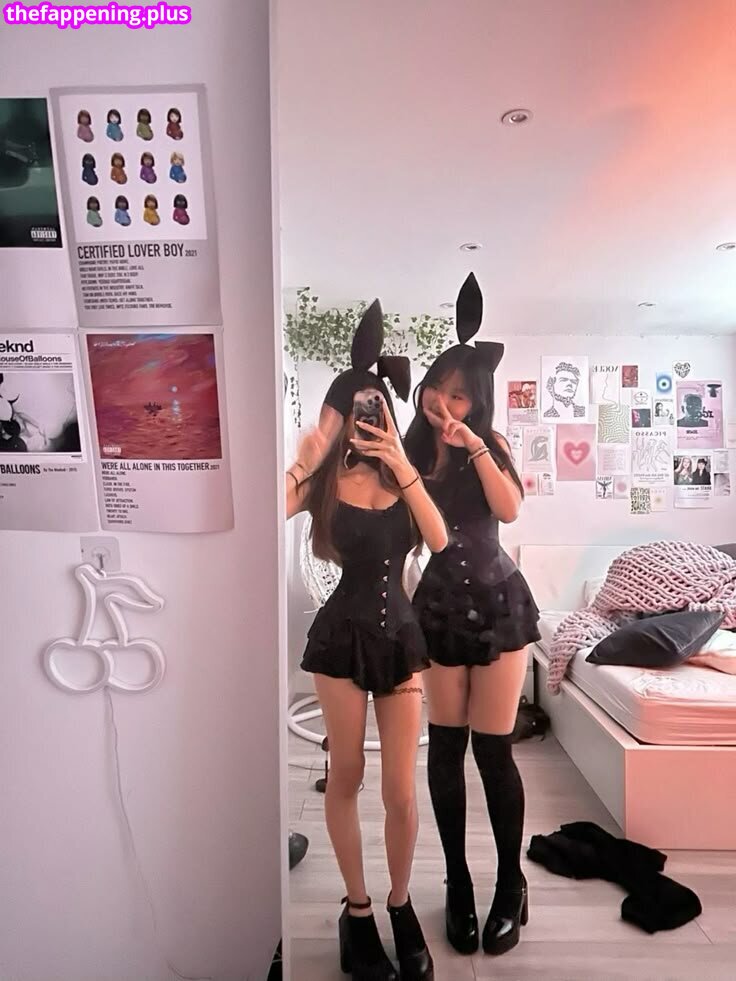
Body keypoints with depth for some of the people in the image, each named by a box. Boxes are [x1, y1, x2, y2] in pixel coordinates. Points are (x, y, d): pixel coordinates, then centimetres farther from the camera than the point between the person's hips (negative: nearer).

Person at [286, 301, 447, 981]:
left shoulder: (403, 475, 3)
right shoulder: (324, 480, -6)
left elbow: (439, 541, -12)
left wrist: (403, 468, -16)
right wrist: (307, 457, -20)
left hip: (400, 633, 2)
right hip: (343, 635, -2)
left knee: (401, 790, 7)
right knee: (346, 776, 13)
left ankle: (401, 907, 34)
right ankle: (358, 910, 36)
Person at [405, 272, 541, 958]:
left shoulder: (489, 442, 1)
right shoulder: (406, 451, -1)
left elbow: (510, 509, -17)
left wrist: (474, 445, -23)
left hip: (497, 603, -1)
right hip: (437, 607, 1)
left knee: (492, 749, 3)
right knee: (446, 746, 8)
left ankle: (511, 884, 26)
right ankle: (458, 882, 29)